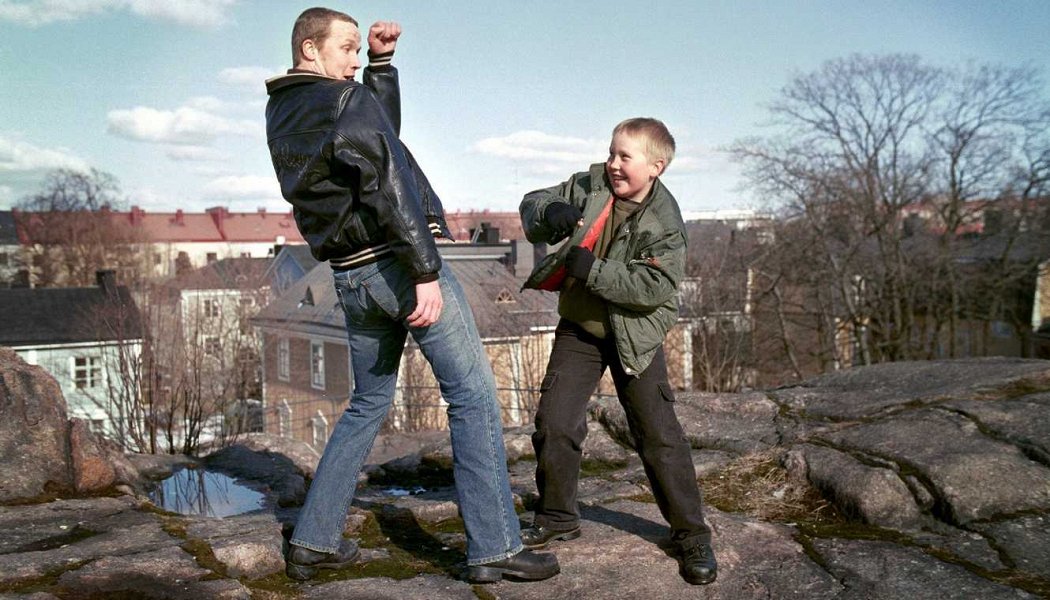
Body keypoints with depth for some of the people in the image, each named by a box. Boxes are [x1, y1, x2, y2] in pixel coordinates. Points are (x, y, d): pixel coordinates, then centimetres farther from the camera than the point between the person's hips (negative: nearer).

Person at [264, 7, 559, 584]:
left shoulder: (280, 114, 15)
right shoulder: (344, 100, -10)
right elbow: (385, 184, -19)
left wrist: (381, 61, 18)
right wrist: (425, 271, -22)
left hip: (350, 276, 8)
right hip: (397, 261, -8)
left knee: (368, 403, 19)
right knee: (473, 395, -1)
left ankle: (312, 540, 21)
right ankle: (494, 547, 1)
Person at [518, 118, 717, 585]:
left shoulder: (665, 223, -17)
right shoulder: (589, 185, -6)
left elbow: (653, 288, -25)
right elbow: (532, 204, -2)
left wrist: (591, 269, -30)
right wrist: (549, 214, -27)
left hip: (634, 337, -3)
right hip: (579, 328, 4)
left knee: (658, 434, -2)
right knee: (554, 423, 0)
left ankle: (691, 534, 13)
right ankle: (556, 517, 22)